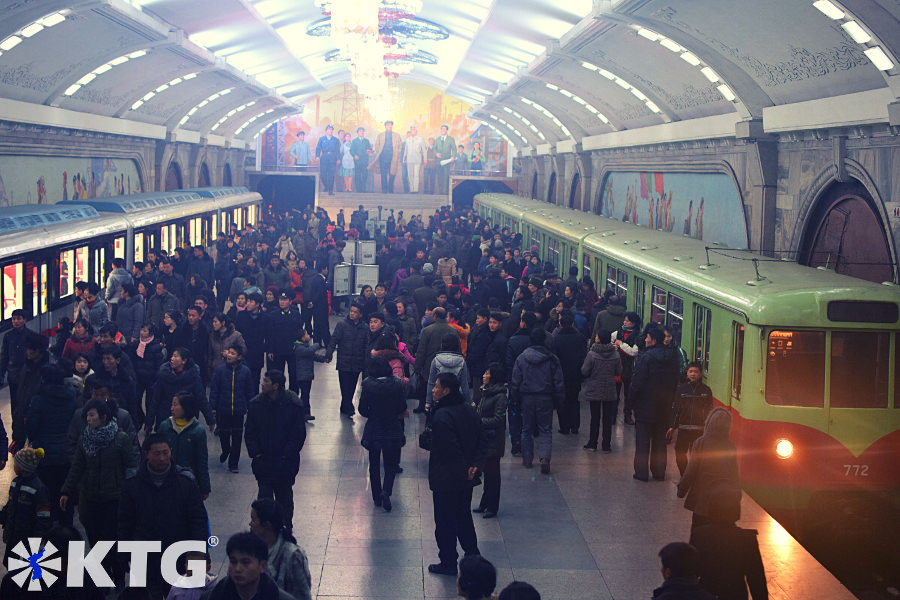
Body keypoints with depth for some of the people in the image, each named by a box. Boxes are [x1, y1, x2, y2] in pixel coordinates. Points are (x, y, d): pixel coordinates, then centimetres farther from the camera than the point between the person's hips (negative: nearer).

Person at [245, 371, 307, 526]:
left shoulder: (293, 405, -11)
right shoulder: (255, 404, -2)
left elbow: (299, 435, -5)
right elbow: (249, 433, 5)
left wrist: (287, 455, -10)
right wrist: (256, 453, -5)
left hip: (285, 462, -2)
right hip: (263, 460, 2)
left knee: (285, 497, 11)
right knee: (264, 496, 4)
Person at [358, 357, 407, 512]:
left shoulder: (367, 385, -11)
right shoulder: (397, 384, -11)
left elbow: (362, 409, -5)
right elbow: (402, 409, -4)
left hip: (373, 430, 0)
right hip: (392, 430, 0)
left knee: (374, 465, 17)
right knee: (391, 464, 12)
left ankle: (377, 497, 22)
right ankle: (386, 491, -12)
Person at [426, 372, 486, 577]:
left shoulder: (442, 416, -23)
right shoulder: (469, 410, 4)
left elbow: (449, 449, -25)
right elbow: (481, 442, 6)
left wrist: (463, 469, -13)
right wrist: (475, 464, -3)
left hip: (445, 480, -8)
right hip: (466, 478, 8)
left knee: (445, 522, 6)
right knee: (464, 518, 21)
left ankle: (449, 563, 16)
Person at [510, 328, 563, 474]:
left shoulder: (521, 358, -4)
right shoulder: (552, 359, -6)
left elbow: (515, 381, 0)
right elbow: (558, 382, -3)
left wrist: (519, 394, 14)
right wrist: (557, 398, 9)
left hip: (527, 398, 1)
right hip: (545, 398, -1)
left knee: (527, 429, 14)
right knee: (546, 430, 4)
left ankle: (527, 459, 18)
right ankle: (545, 457, -16)